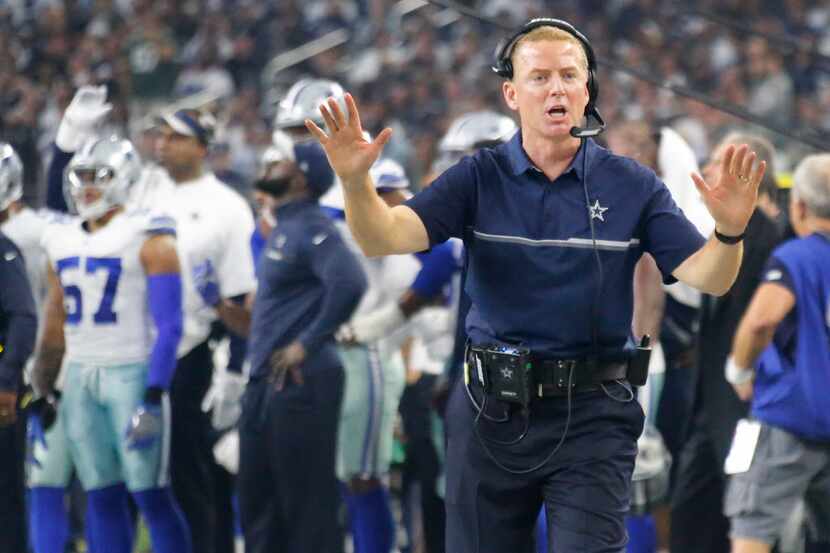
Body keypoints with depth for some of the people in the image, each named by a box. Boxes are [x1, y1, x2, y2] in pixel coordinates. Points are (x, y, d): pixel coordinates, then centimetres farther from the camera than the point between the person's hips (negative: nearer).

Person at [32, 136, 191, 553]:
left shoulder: (147, 239, -7)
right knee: (101, 498, 7)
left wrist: (154, 396, -18)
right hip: (80, 377, 6)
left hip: (131, 373, -6)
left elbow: (168, 325, -11)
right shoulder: (63, 241, 13)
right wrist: (42, 389, 18)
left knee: (151, 496, -7)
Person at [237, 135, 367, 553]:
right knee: (256, 496, 15)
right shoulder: (283, 228, 16)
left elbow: (348, 284, -29)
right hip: (266, 380, 10)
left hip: (300, 381, -10)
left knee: (305, 500, -4)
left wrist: (306, 344, -22)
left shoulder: (311, 229, -14)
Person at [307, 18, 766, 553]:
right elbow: (384, 239, -13)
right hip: (492, 409, 1)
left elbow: (708, 277, -8)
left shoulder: (631, 185, 0)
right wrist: (356, 182, -34)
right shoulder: (478, 179, -1)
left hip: (592, 414, -1)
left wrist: (729, 230, -30)